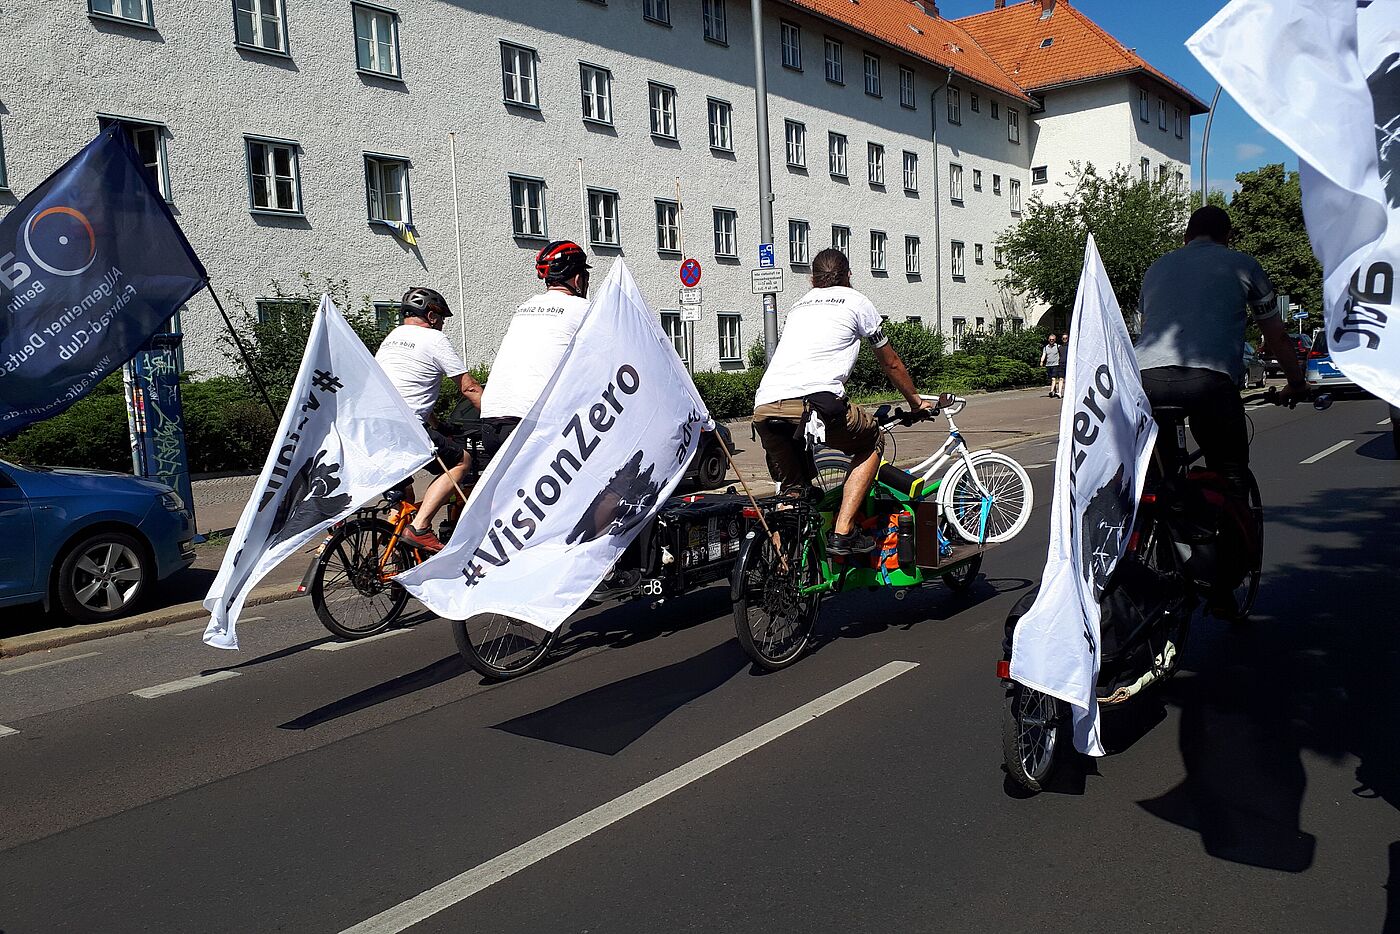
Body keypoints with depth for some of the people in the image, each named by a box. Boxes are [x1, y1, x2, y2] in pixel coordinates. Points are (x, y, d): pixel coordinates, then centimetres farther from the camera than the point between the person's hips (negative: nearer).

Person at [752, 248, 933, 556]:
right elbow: (891, 364, 29)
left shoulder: (799, 305, 33)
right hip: (815, 401, -5)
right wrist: (916, 400, 46)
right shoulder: (856, 301, 19)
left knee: (791, 488, 24)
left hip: (764, 407, 5)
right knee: (871, 442, 21)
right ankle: (843, 533, 10)